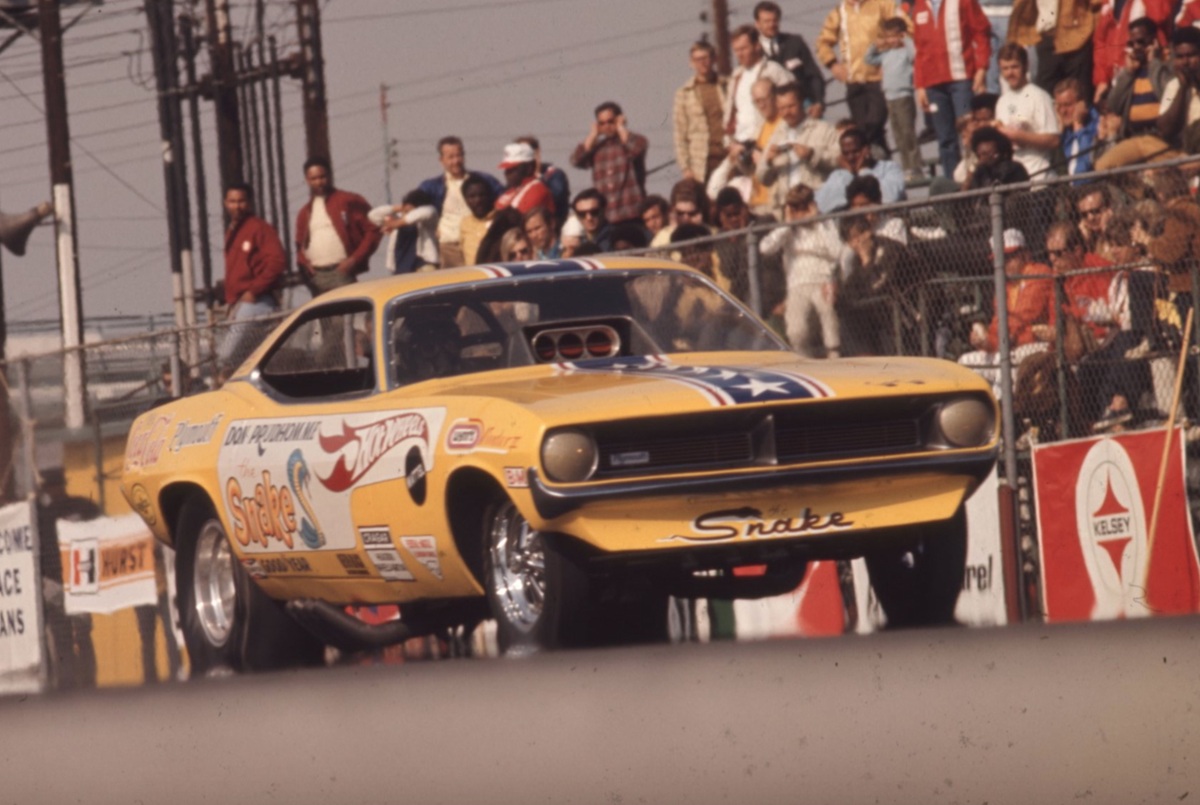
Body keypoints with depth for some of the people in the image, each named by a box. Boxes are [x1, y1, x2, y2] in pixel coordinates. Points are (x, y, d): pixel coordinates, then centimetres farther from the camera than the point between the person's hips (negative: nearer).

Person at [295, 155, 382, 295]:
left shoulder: (349, 202, 3)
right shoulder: (305, 213, 20)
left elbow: (373, 230, -2)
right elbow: (300, 245, 29)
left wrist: (355, 259, -11)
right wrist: (304, 262, 7)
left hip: (341, 272, -6)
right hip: (316, 277, 6)